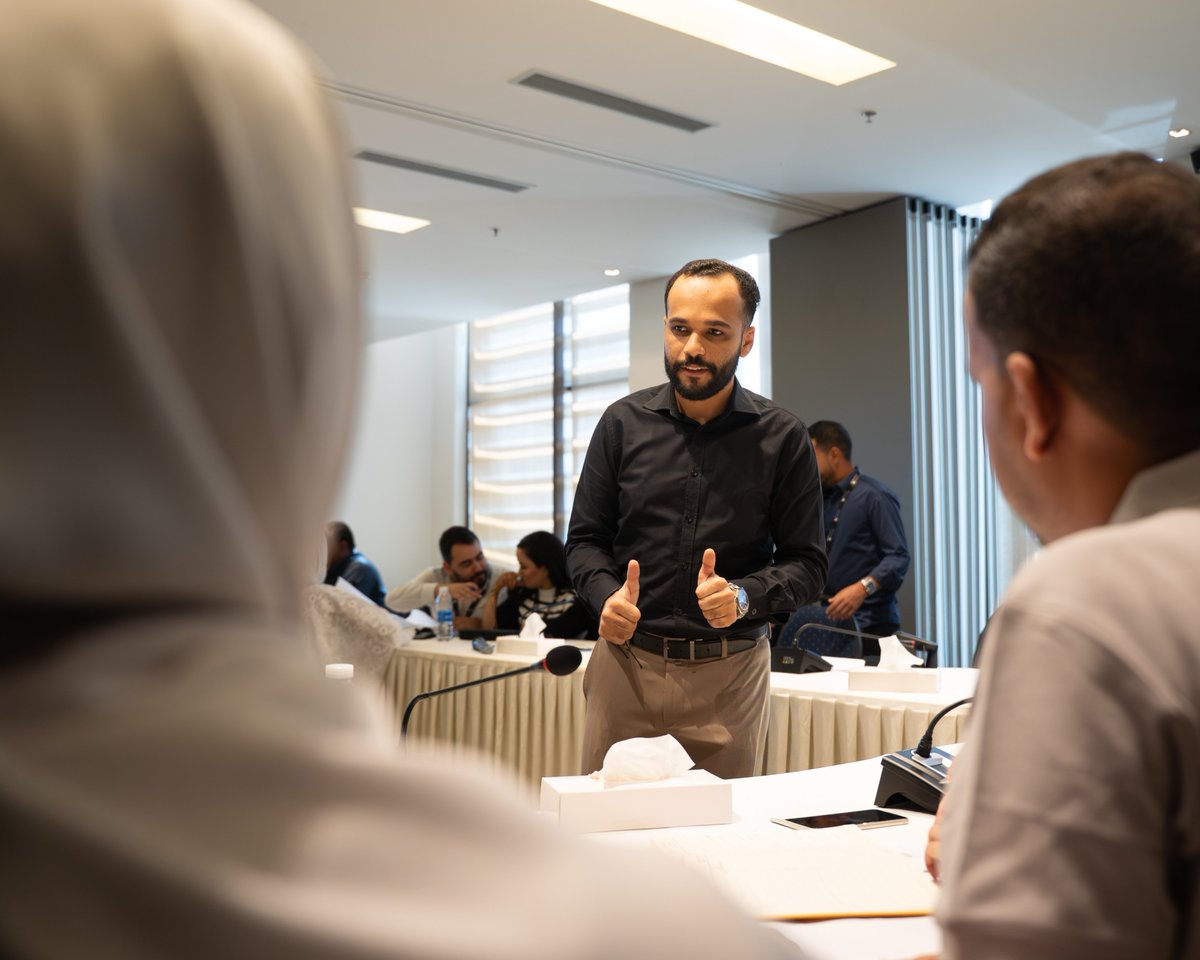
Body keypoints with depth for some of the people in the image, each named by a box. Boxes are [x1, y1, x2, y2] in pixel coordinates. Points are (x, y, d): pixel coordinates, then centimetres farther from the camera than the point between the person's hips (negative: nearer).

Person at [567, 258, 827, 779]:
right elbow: (585, 539, 9)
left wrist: (744, 597, -18)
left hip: (728, 674, -1)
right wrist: (606, 596, -11)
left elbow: (805, 563, 1)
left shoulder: (782, 437, -1)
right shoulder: (623, 422, 4)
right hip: (625, 664, 1)